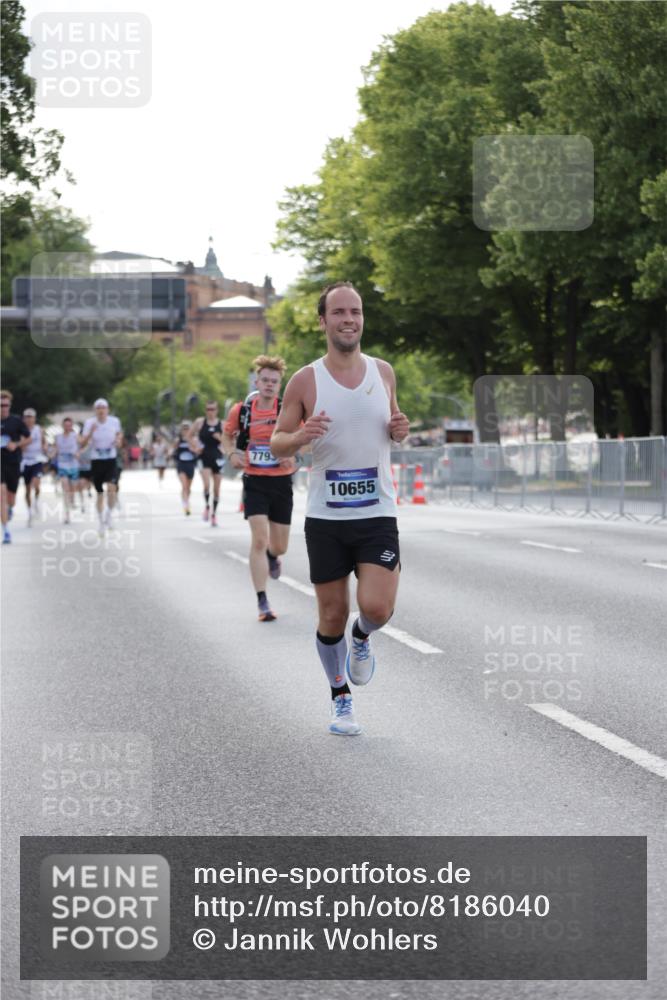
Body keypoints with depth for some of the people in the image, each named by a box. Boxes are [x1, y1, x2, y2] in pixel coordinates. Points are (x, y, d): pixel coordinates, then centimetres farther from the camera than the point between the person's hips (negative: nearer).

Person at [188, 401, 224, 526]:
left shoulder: (222, 424, 0)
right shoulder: (200, 422, 0)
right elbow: (189, 436, 12)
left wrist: (221, 439, -16)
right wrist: (195, 448, 0)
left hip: (217, 458, 1)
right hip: (205, 457, -1)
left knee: (216, 488, 7)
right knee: (207, 485, -19)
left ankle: (214, 513, 21)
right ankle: (207, 506, 7)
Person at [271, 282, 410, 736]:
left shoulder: (383, 372, 5)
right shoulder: (305, 381, -3)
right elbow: (277, 444, 2)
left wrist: (400, 430, -3)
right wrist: (301, 436, -21)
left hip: (377, 515, 1)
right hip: (325, 517, -1)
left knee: (377, 607, -16)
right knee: (332, 616, 5)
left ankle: (362, 638, 21)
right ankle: (341, 699, 25)